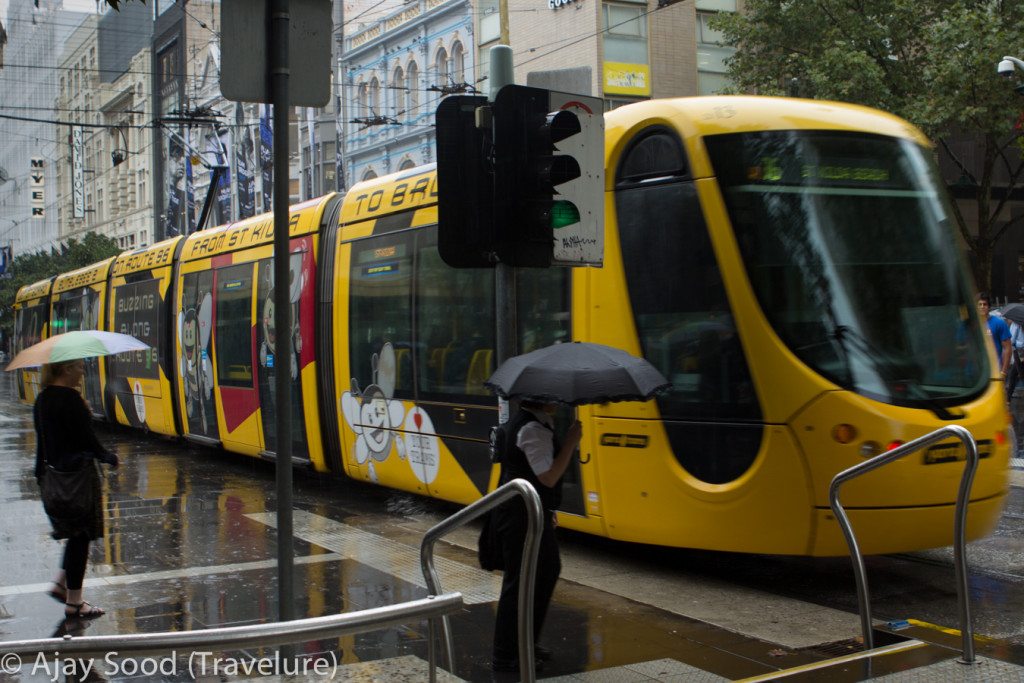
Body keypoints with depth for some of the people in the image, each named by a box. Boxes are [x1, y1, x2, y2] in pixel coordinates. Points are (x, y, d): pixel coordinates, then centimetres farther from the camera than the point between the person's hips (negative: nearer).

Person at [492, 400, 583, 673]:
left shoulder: (526, 421, 10)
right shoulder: (533, 429, -23)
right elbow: (549, 477, -27)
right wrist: (571, 442, -22)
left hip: (534, 515, 11)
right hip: (522, 517, -11)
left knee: (548, 569, 21)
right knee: (519, 583, -1)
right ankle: (505, 657, 10)